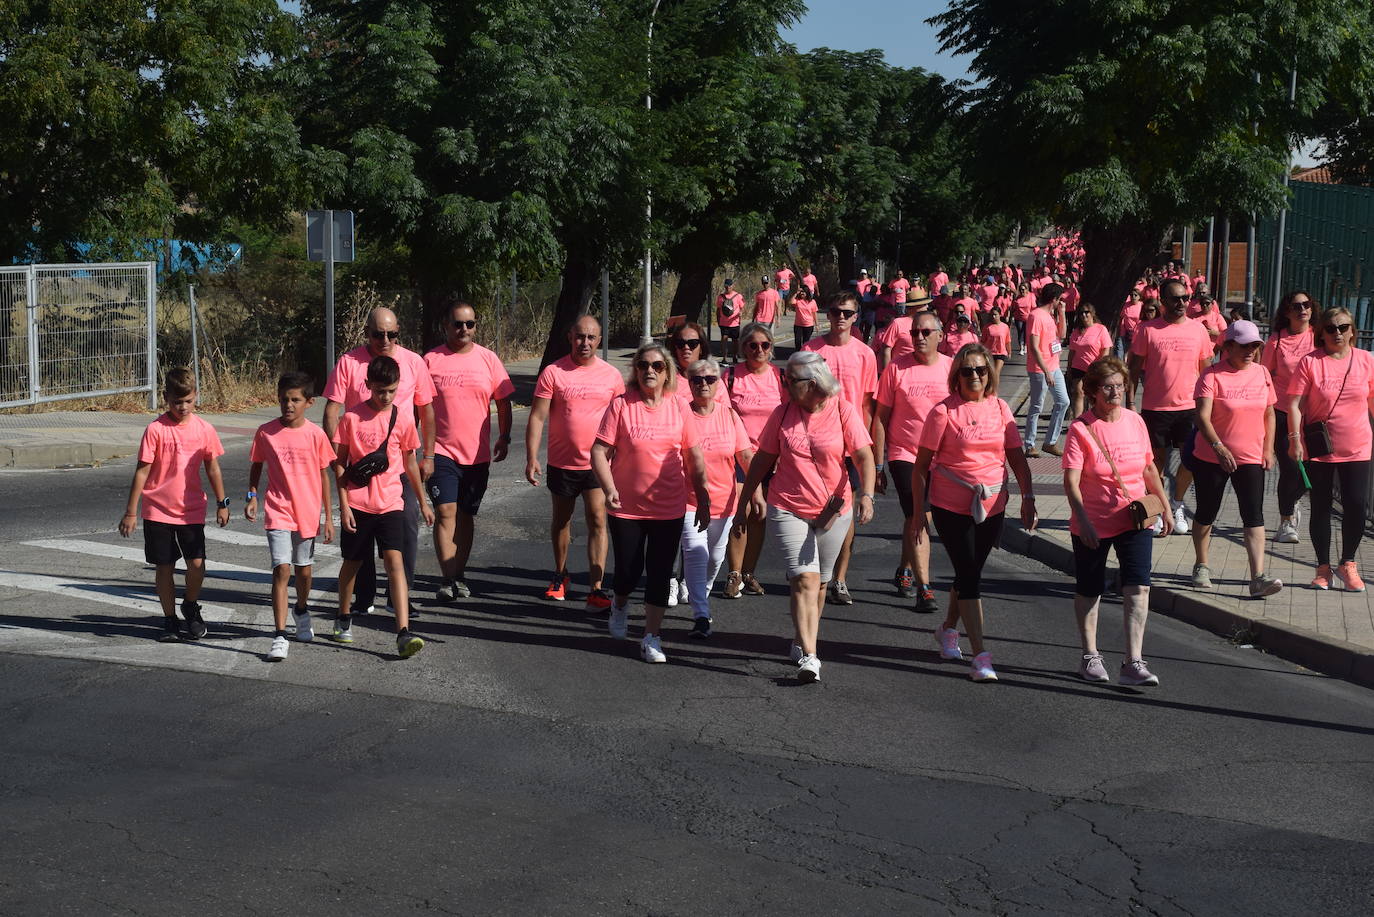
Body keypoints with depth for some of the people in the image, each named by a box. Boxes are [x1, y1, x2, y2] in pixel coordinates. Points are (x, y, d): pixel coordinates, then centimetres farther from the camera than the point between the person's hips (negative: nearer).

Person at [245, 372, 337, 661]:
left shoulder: (316, 435, -5)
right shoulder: (266, 432, -4)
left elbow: (324, 476, 2)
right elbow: (256, 466, 11)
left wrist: (329, 517, 3)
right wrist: (251, 495, -5)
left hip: (307, 514, 1)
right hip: (278, 512, -1)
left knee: (304, 570, 15)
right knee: (281, 570, -14)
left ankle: (302, 611, 46)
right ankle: (280, 637, -13)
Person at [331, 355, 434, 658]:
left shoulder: (403, 419, 1)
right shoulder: (352, 417, -5)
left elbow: (410, 462, 13)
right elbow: (339, 463, -1)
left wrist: (423, 502, 18)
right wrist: (344, 504, -7)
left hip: (390, 503, 0)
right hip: (357, 504, 0)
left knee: (394, 560, -13)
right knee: (352, 562, 13)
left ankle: (403, 633, -20)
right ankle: (343, 618, 37)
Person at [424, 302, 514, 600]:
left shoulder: (488, 359, 4)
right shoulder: (431, 360, -1)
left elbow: (503, 402, 10)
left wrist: (504, 438, 4)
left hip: (477, 453, 2)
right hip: (442, 451, -2)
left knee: (465, 515, 11)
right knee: (445, 512, -13)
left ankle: (459, 575, 21)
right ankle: (448, 579, -13)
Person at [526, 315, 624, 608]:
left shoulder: (612, 375, 2)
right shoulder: (553, 372, -5)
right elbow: (537, 417, -6)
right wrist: (532, 458, -12)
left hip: (598, 463, 0)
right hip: (562, 462, 0)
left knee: (597, 520, -8)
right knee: (561, 519, 16)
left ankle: (596, 589, -9)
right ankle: (560, 575, 36)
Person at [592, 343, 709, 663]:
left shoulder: (678, 408, 0)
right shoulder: (621, 405, -7)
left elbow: (694, 458, 7)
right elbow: (599, 452, -9)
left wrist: (703, 501, 7)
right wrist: (609, 488, -23)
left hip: (669, 508, 2)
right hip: (627, 506, -1)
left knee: (660, 573, 3)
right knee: (628, 570, 5)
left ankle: (652, 637, 13)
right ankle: (620, 605, 39)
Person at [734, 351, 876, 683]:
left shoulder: (843, 410, -6)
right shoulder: (783, 413, 1)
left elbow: (864, 456, -10)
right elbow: (762, 460, 8)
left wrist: (866, 495, -27)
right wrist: (743, 504, 9)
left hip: (833, 510, 1)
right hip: (788, 509, -1)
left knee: (819, 582, 14)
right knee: (805, 579, -14)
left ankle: (801, 641, 34)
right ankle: (809, 657, -21)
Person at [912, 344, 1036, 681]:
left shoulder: (1000, 409, 3)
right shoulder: (944, 412, -8)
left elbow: (1017, 457, 7)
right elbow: (921, 464, -5)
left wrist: (1028, 497, -2)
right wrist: (919, 508, -6)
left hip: (992, 506, 4)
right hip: (951, 506, -4)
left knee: (969, 571, 16)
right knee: (970, 576, -8)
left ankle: (948, 629, 40)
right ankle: (980, 656, -9)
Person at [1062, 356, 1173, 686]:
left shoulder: (1135, 421, 1)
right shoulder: (1081, 429, -13)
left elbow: (1149, 469, 15)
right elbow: (1071, 482, -21)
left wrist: (1165, 507, 18)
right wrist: (1083, 521, -31)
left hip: (1134, 520, 3)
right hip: (1092, 525, -3)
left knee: (1138, 587, -11)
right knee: (1089, 590, 11)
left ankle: (1133, 662, -12)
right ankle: (1090, 656, 30)